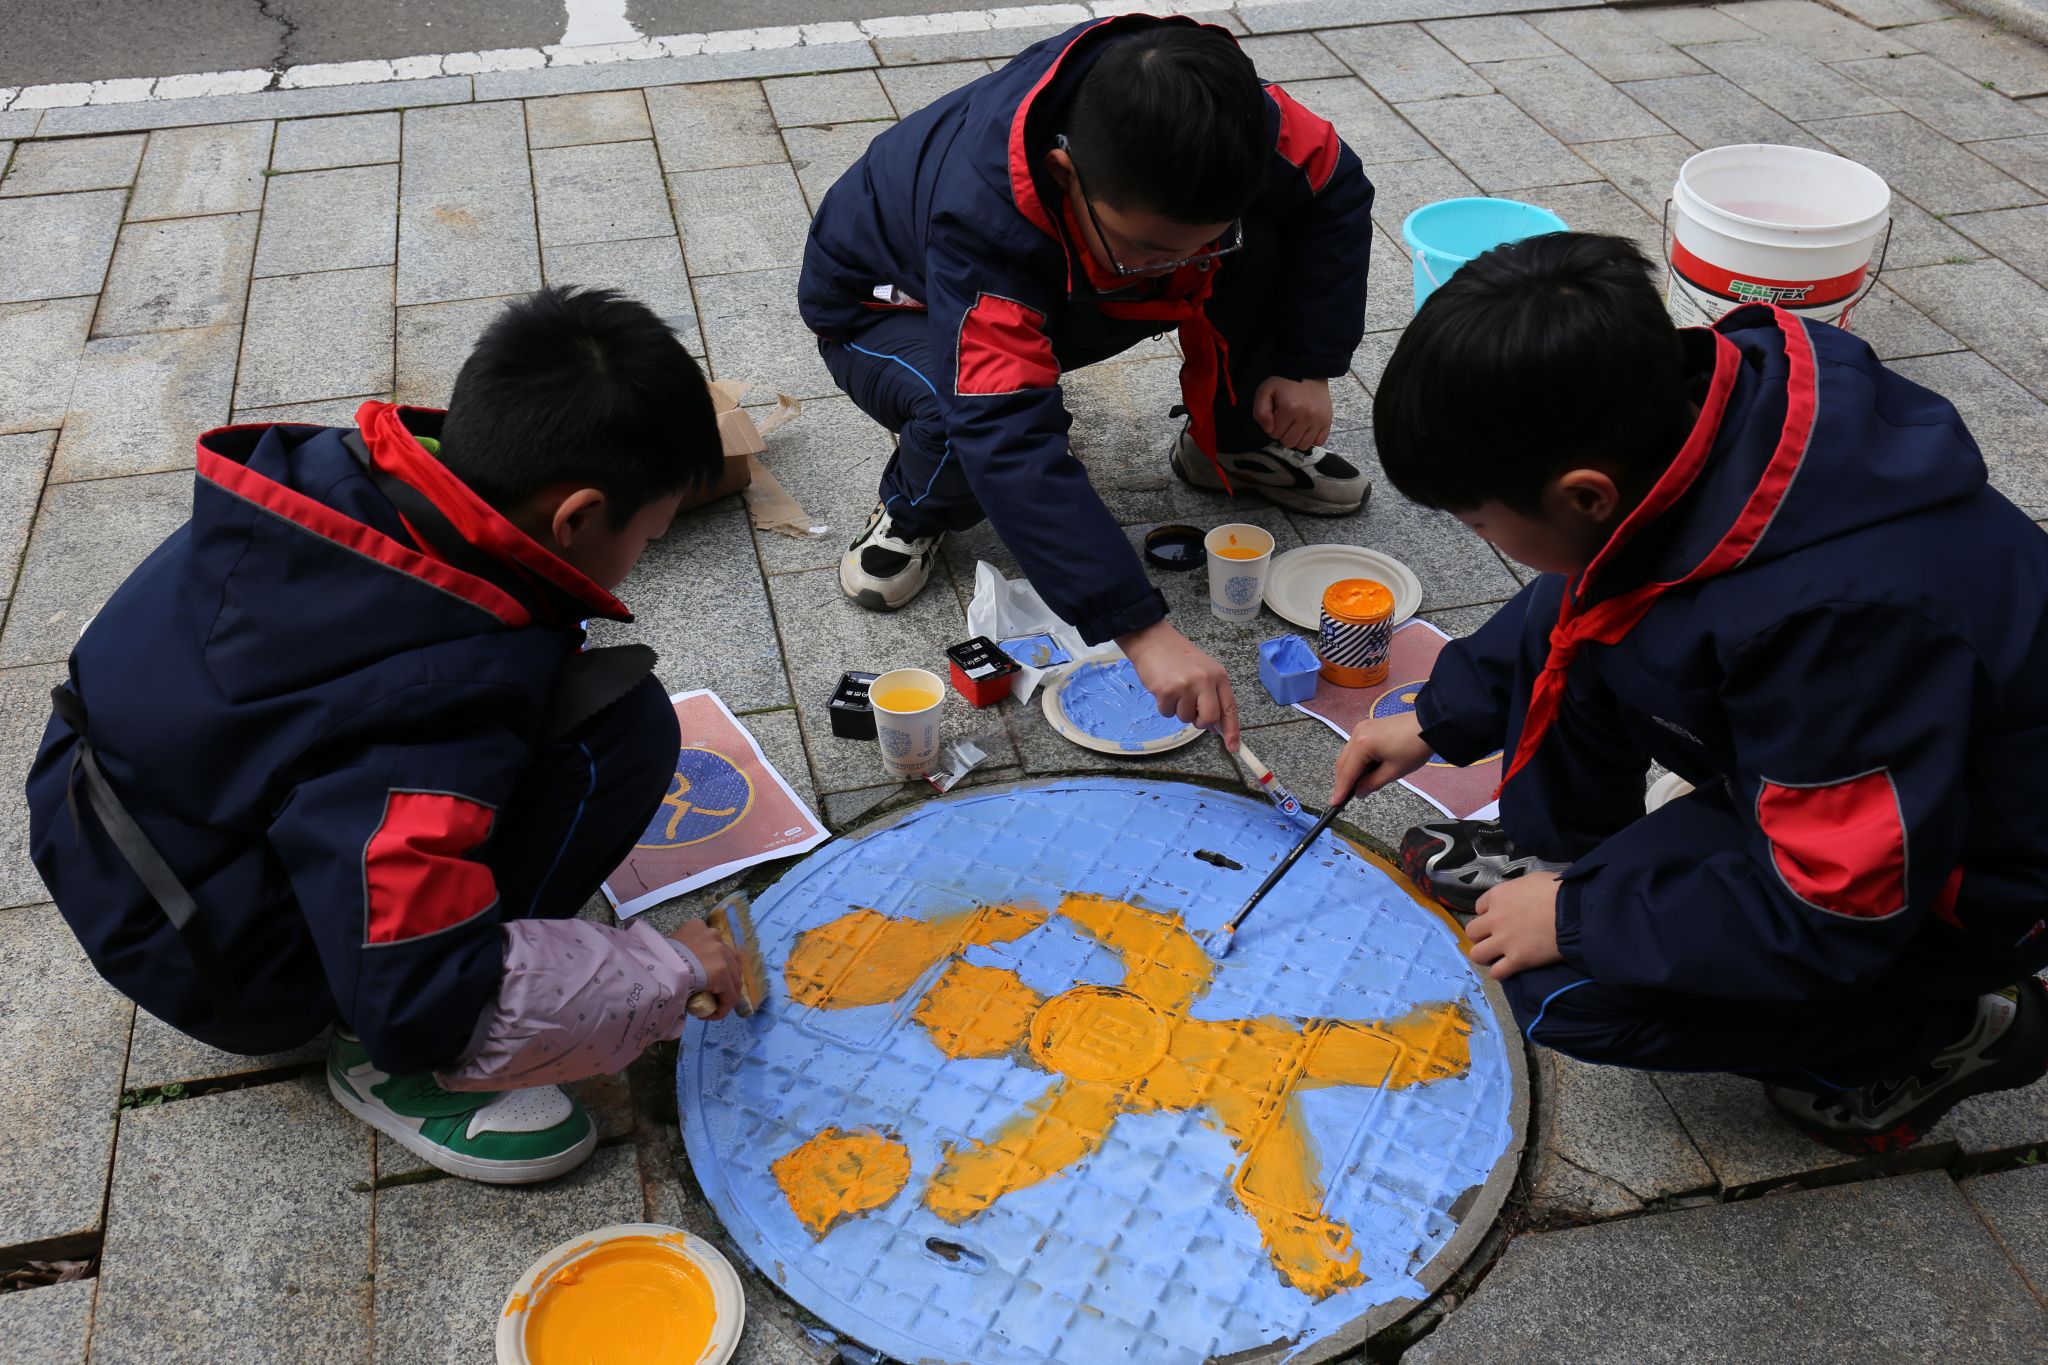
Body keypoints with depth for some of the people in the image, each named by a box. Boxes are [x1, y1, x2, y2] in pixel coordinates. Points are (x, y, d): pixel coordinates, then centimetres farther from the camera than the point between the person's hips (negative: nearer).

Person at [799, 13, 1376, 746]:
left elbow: (1336, 192, -9)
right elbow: (1010, 442, -52)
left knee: (1269, 244, -21)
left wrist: (1307, 364, -16)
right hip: (892, 307, -4)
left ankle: (1229, 444, 5)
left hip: (1066, 294, 4)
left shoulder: (1222, 117, -30)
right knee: (972, 422, -40)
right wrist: (1141, 629, -57)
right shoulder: (982, 217, -45)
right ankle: (917, 509, -3)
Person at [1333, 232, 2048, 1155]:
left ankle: (1936, 1030, 1)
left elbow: (1837, 913, -29)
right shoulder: (1695, 395, -17)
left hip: (1946, 876, -7)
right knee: (1567, 619, 0)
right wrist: (1443, 716, 7)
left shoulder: (1832, 613, -41)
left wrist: (1578, 922, -19)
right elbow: (1576, 597, 5)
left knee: (1565, 989, -17)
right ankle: (1560, 850, 19)